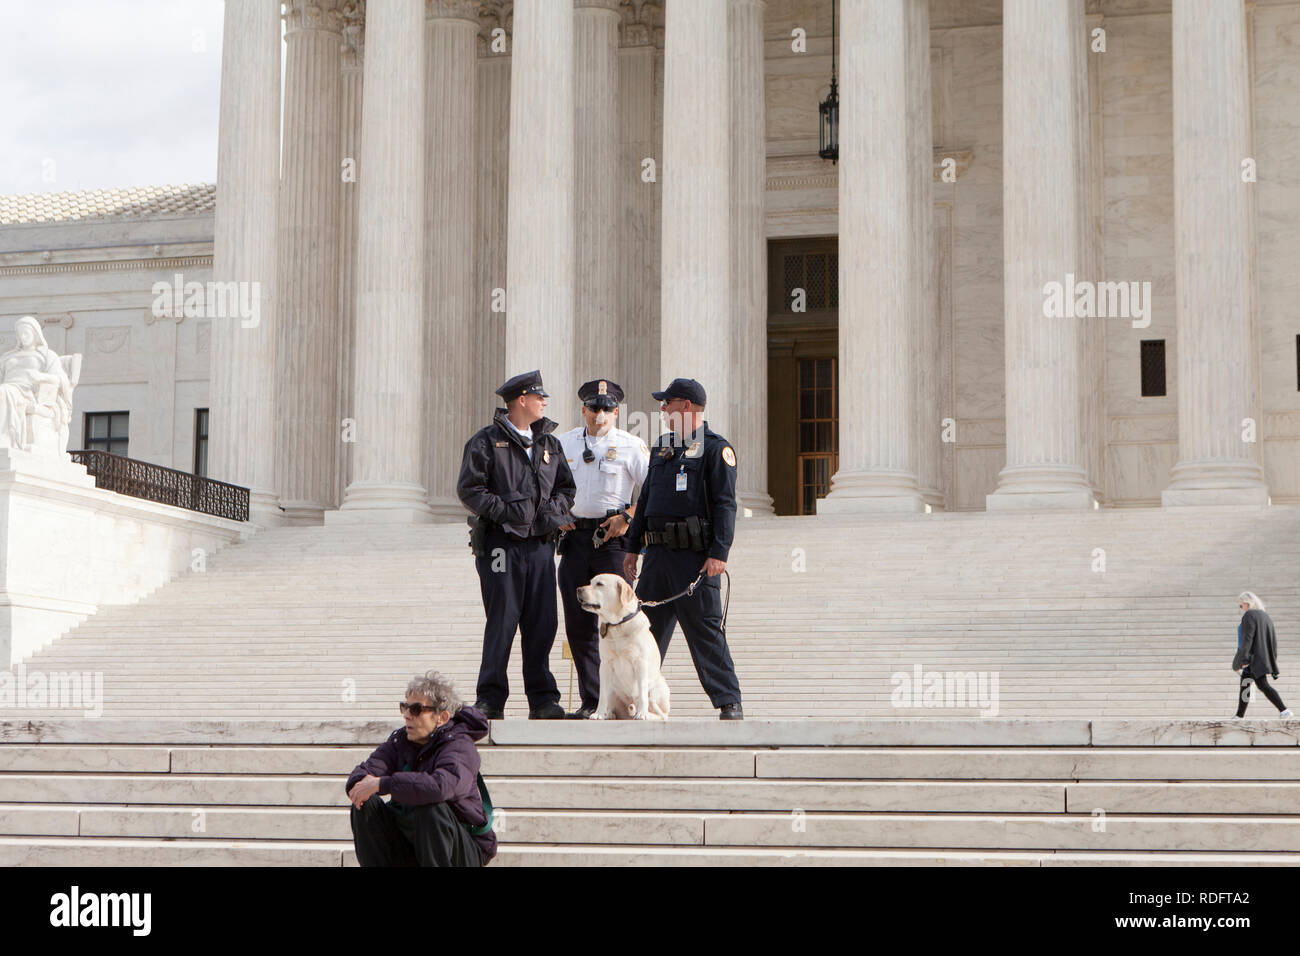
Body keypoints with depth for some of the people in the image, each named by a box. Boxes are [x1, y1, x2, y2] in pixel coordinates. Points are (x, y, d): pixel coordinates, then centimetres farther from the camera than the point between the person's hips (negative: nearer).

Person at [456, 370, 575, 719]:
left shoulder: (549, 443, 16)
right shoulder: (487, 441, -2)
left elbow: (566, 487, 22)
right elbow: (469, 489, -6)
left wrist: (554, 510, 3)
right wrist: (505, 511, -14)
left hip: (541, 543, 5)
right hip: (501, 543, -5)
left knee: (543, 621, 2)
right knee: (502, 621, -4)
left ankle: (542, 698, 10)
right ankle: (491, 699, 4)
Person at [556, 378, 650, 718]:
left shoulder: (630, 445, 1)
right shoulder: (564, 444, 13)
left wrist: (628, 517, -10)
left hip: (613, 537, -4)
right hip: (575, 536, 4)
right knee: (578, 622, 3)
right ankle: (591, 700, 10)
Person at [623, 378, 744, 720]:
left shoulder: (716, 448, -4)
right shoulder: (662, 446, 18)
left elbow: (725, 505, -10)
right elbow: (645, 499, 23)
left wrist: (719, 553, -18)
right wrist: (632, 547, 19)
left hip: (696, 557, -7)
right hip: (658, 553, 7)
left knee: (705, 630, -7)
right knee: (644, 628, 8)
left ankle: (729, 703, -1)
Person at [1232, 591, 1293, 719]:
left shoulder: (1249, 615, -12)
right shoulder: (1265, 616, 15)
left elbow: (1247, 638, -19)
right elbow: (1273, 639, 15)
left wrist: (1243, 659, -20)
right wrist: (1272, 660, 18)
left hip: (1253, 657, -9)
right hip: (1264, 656, 9)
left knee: (1263, 685, -11)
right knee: (1244, 684, 14)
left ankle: (1284, 710, -19)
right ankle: (1240, 715, 16)